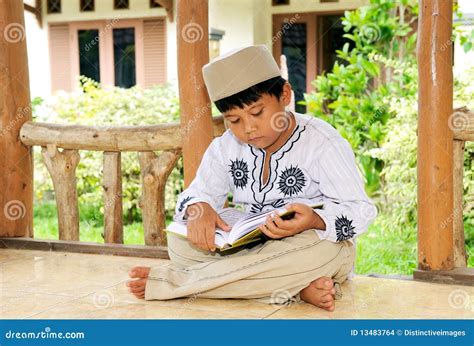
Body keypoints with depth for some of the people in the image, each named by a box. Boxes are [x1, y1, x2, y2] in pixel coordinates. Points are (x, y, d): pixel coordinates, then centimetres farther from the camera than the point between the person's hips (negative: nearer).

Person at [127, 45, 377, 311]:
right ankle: (296, 289, -32)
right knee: (179, 243, -17)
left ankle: (173, 280, -31)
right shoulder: (226, 147, 1)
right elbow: (200, 192, 1)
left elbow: (360, 210, -17)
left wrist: (315, 220, -38)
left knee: (321, 249, -40)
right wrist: (198, 209, -25)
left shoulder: (322, 142, -14)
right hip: (248, 247, 4)